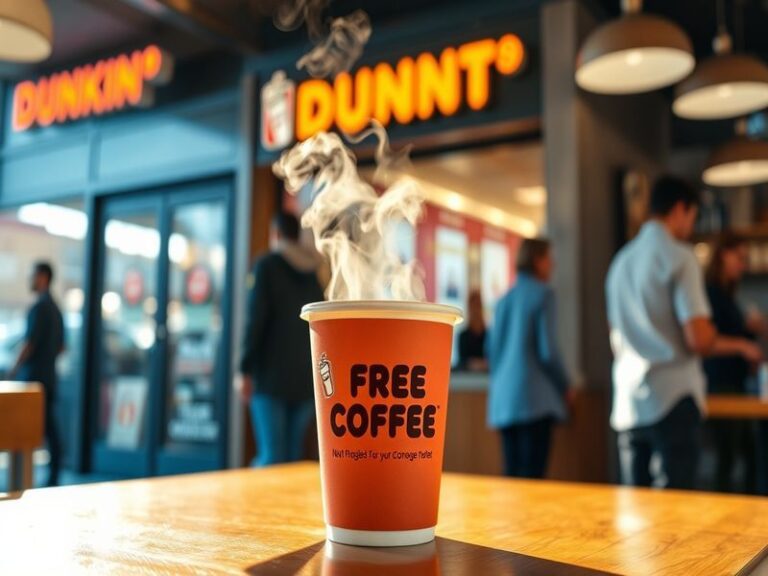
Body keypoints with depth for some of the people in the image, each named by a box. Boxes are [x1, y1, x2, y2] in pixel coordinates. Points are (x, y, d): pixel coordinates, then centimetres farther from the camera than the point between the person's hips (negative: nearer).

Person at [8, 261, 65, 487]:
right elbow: (61, 346, 19)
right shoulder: (56, 309, 14)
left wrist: (15, 369, -7)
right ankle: (53, 477, 9)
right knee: (49, 426, 7)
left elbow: (30, 343, -16)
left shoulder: (39, 307, -13)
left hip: (33, 376, -8)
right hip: (49, 377, 8)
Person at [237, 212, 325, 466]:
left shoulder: (267, 266, -2)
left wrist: (246, 370, -6)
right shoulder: (315, 272, 12)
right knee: (293, 455, 7)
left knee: (271, 456, -7)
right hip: (306, 377, 4)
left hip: (271, 374, -4)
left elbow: (256, 319, -9)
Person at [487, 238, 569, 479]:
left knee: (511, 473, 9)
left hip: (503, 400, 7)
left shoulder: (505, 299, 13)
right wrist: (564, 386, 5)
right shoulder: (543, 294, -5)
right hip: (534, 398, -7)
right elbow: (547, 350, -10)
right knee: (532, 474, -5)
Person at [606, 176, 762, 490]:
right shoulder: (679, 256, -8)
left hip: (627, 405, 7)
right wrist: (741, 346, 4)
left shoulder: (621, 260, 14)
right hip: (671, 401, -7)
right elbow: (699, 340, -14)